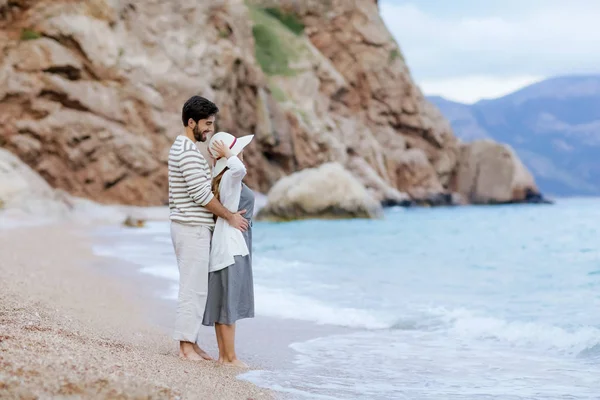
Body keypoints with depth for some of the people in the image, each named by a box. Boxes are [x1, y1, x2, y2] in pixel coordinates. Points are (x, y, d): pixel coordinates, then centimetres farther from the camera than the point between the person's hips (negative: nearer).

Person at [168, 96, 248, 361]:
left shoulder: (181, 147, 16)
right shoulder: (189, 151, -17)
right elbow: (201, 194, -20)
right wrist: (230, 216, -11)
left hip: (187, 227, 11)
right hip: (193, 228, -11)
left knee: (194, 287, 13)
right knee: (193, 287, -7)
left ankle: (190, 343, 17)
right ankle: (186, 345, -3)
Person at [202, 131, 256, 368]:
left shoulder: (220, 176, 9)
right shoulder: (230, 176, -18)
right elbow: (240, 169, -40)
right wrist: (226, 154, -26)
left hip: (226, 247, 10)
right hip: (232, 245, -10)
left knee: (222, 302, 10)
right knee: (230, 304, -6)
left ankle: (223, 355, 15)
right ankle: (230, 358, -3)